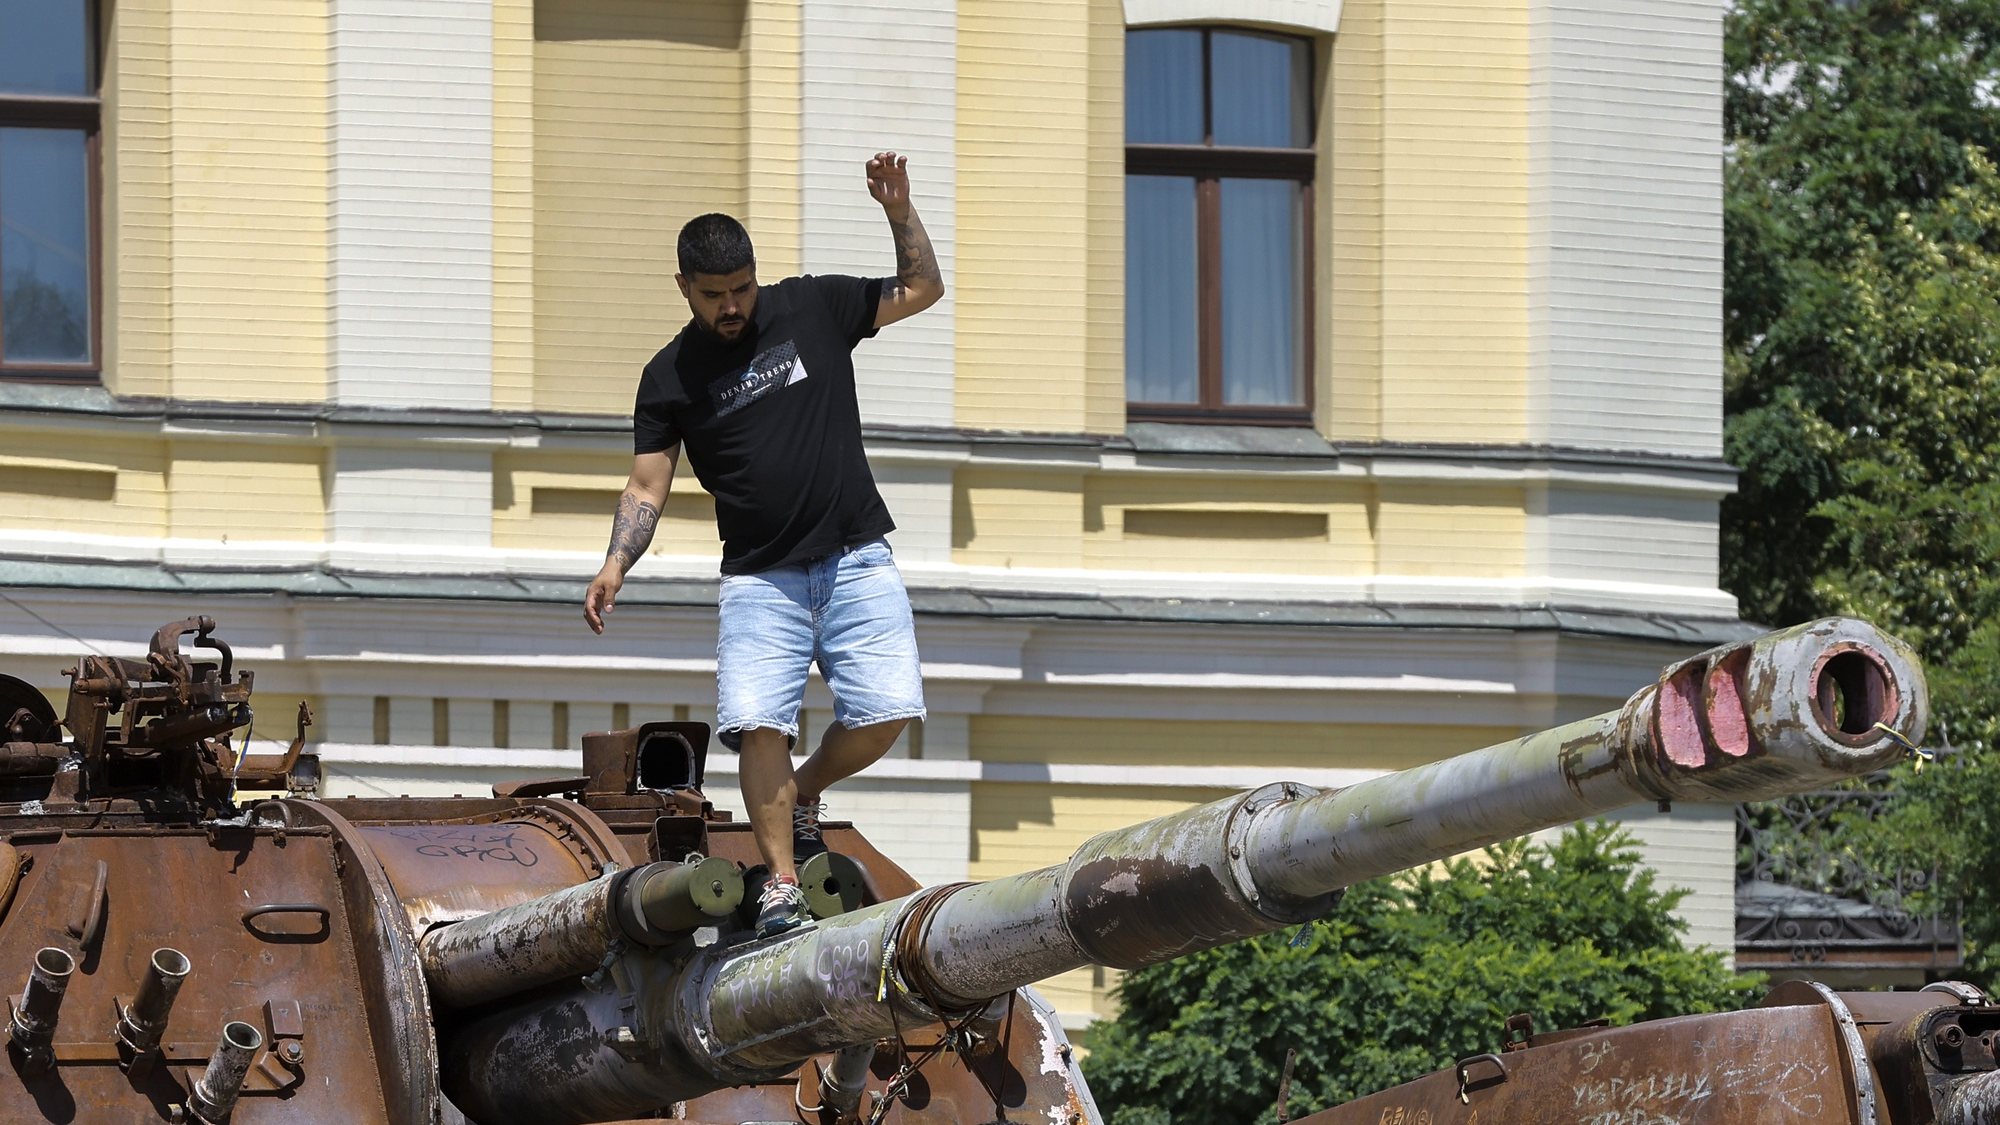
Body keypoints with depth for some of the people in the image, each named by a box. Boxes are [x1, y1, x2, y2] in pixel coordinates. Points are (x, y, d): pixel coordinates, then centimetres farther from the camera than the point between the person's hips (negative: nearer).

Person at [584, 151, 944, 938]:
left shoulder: (812, 309, 7)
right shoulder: (671, 376, 5)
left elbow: (922, 289, 15)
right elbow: (648, 486, 3)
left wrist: (899, 212, -1)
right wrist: (616, 565, -13)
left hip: (855, 562, 1)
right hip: (759, 578, -1)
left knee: (887, 711, -12)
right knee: (757, 722, -18)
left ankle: (805, 794, 17)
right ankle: (782, 886, -11)